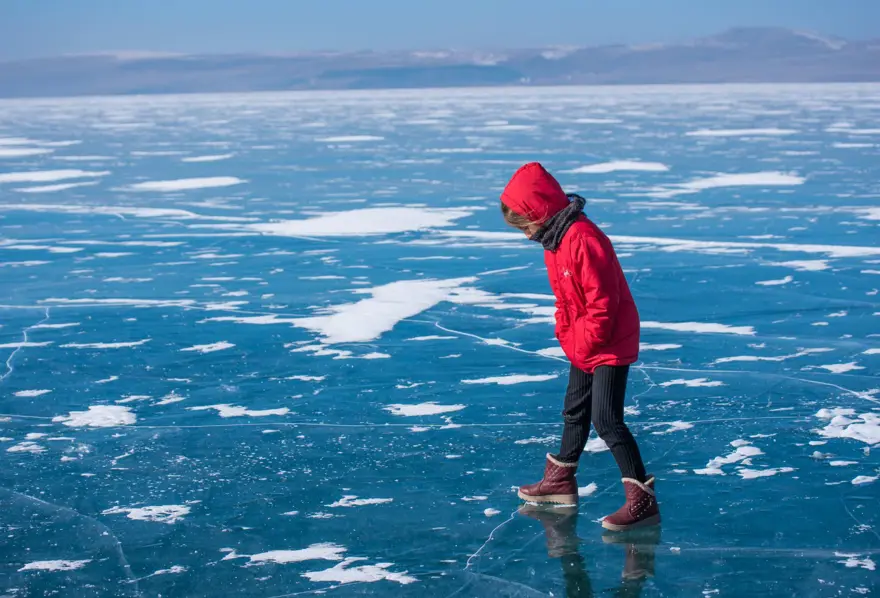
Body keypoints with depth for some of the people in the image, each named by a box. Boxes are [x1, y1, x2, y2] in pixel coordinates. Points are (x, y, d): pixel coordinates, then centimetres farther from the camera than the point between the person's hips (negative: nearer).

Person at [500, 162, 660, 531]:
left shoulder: (583, 238, -27)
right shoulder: (553, 240, 5)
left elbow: (603, 301, -27)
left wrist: (585, 345, -18)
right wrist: (568, 339, 7)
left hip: (610, 344, -10)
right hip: (582, 345, 10)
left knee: (606, 419, -14)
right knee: (575, 411, 23)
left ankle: (643, 500, -12)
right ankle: (561, 481, 40)